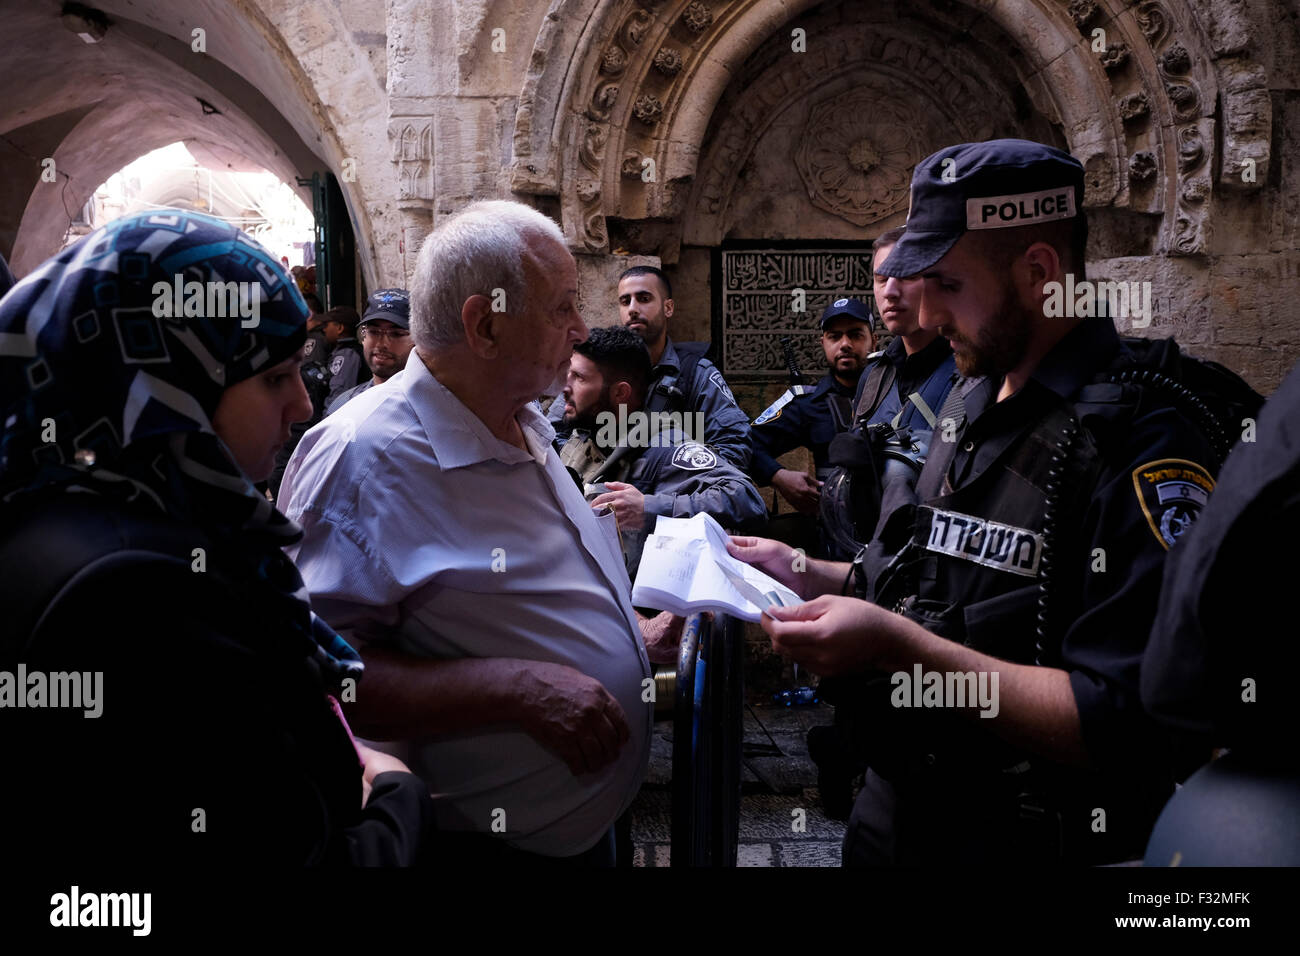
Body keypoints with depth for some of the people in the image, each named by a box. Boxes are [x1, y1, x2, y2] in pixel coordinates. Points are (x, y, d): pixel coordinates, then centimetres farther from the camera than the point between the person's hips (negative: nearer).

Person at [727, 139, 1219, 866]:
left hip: (1030, 841, -7)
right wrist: (807, 576, 2)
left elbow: (1128, 728, -27)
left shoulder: (1142, 439, -22)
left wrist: (897, 647, -30)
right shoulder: (977, 405, 7)